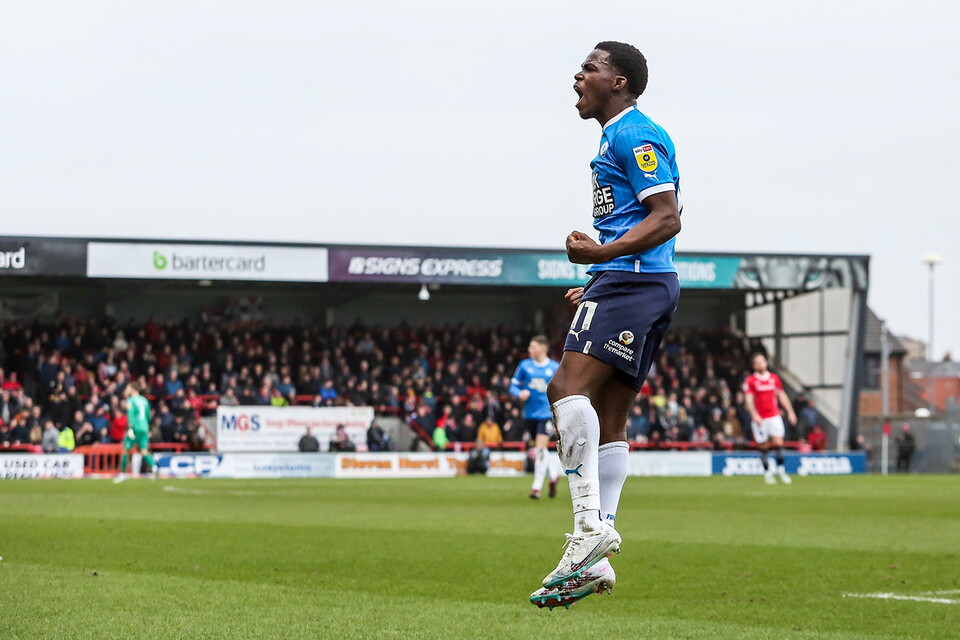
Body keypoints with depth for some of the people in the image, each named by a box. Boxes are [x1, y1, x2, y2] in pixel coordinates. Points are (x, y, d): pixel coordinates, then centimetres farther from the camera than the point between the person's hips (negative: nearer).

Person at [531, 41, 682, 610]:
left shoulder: (634, 135, -8)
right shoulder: (621, 136, 25)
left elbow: (668, 218, -16)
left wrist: (603, 253, -24)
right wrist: (599, 284, 26)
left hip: (631, 280, -11)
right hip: (651, 286, 11)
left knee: (569, 386, -22)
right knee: (608, 418, 6)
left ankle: (591, 524, -29)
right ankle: (595, 562, 4)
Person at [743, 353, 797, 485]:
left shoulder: (774, 378, 9)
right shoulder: (750, 380, -2)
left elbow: (782, 396, 16)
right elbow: (749, 400, -10)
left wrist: (790, 412, 12)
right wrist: (754, 415, -24)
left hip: (774, 416, 2)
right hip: (759, 419, -2)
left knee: (778, 442, -10)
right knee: (764, 447, 1)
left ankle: (780, 470, 3)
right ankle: (768, 472, 13)